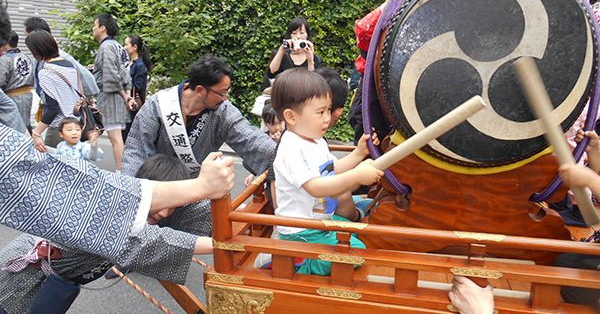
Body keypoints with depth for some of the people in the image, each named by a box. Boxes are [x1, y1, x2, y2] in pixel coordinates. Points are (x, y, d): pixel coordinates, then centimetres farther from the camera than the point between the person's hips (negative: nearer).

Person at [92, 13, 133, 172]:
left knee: (115, 136, -10)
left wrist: (124, 95, -10)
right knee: (116, 135, 12)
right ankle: (122, 169, 17)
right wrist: (126, 94, 11)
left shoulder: (106, 47, -11)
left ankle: (119, 171, -9)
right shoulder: (115, 46, 19)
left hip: (109, 95, -10)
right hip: (115, 95, 10)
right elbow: (124, 73, 18)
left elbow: (111, 77, -18)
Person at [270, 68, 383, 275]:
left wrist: (358, 154, 5)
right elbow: (316, 187, -32)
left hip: (324, 218, 10)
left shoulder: (317, 142, 7)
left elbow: (333, 171, 17)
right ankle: (299, 269, -3)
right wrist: (357, 175, -33)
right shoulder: (292, 149, -25)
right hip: (301, 232, -10)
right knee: (356, 251, -16)